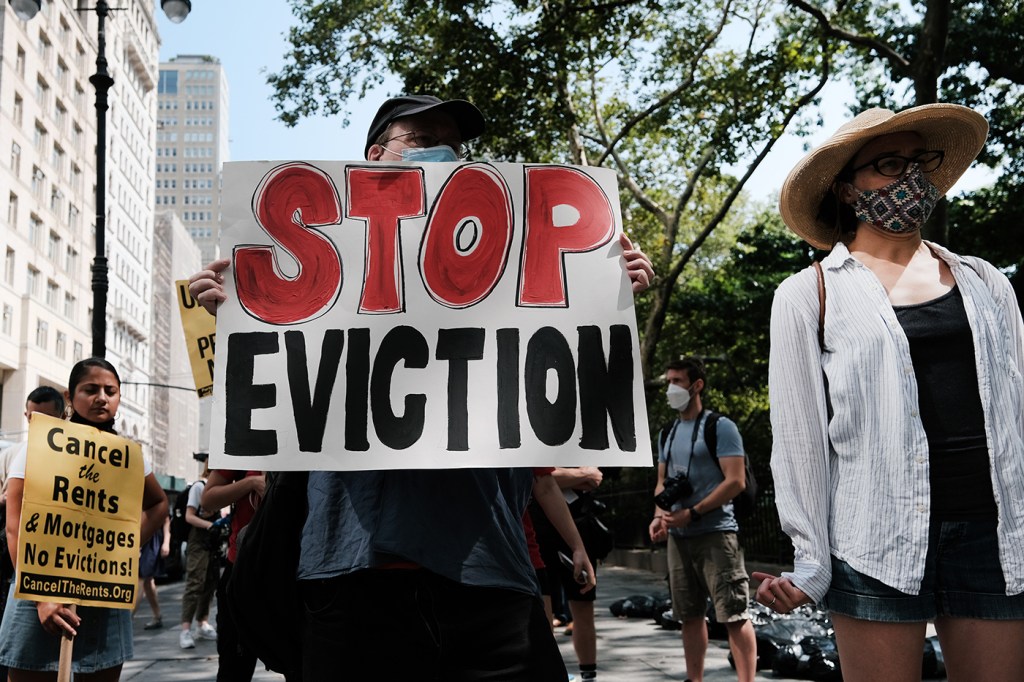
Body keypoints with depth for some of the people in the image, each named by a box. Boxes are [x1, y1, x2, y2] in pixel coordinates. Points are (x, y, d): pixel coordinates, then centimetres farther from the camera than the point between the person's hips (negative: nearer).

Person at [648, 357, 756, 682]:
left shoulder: (719, 427, -6)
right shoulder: (668, 434, 15)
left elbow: (736, 482, -13)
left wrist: (692, 513, -17)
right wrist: (659, 516, -1)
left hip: (715, 534, -7)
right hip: (679, 537, 7)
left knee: (734, 615, -7)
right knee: (690, 616, 12)